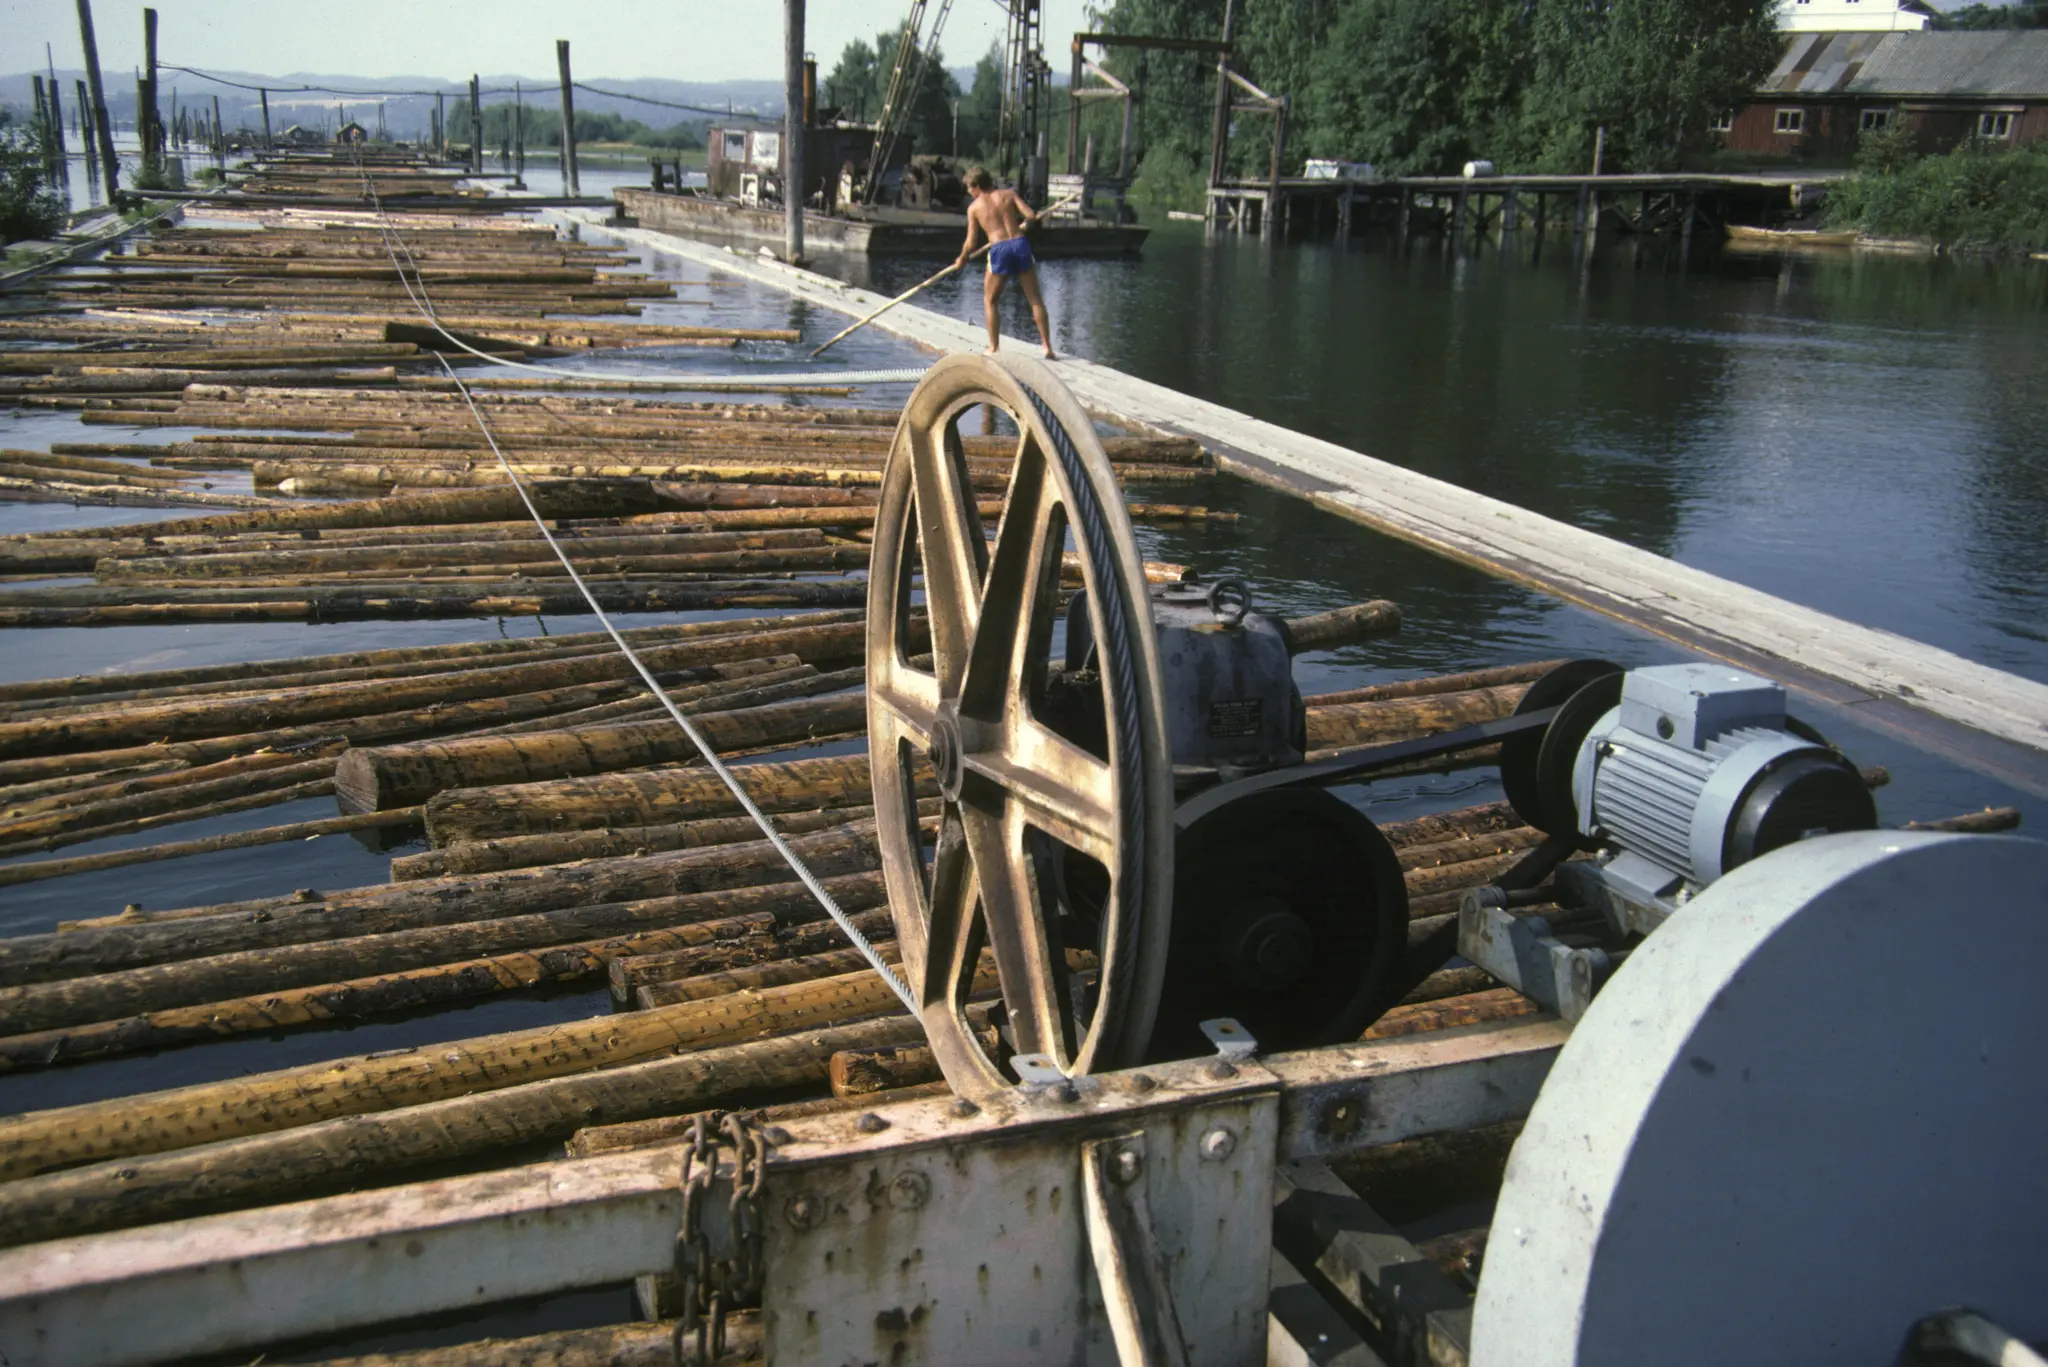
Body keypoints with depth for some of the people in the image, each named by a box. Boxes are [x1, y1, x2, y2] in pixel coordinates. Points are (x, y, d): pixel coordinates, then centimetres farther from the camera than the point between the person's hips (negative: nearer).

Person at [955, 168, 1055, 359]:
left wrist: (962, 259, 26)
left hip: (999, 249, -2)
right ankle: (1047, 347, 6)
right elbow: (1031, 216, 0)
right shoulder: (1009, 194, 11)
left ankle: (993, 348, 9)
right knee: (1036, 300, 9)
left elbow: (971, 243, 7)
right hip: (1020, 243, 2)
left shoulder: (974, 207, 8)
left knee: (990, 301, 15)